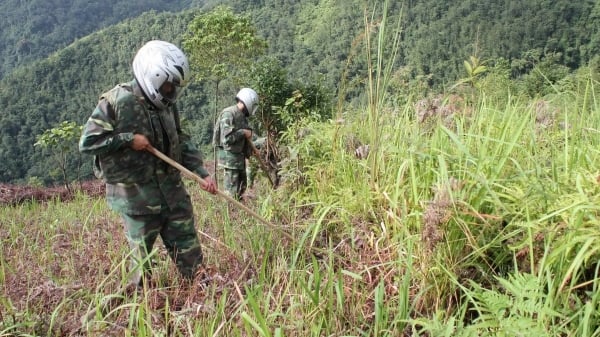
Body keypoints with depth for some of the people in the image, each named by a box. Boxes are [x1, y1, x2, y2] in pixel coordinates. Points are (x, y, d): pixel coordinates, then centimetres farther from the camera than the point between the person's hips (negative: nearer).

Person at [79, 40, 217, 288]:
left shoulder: (166, 104, 6)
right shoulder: (116, 101, -14)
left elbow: (181, 142, 13)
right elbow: (87, 143, -15)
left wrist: (201, 173, 3)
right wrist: (128, 139, -19)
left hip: (173, 192, 6)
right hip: (136, 197, -6)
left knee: (188, 249, 13)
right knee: (142, 257, 8)